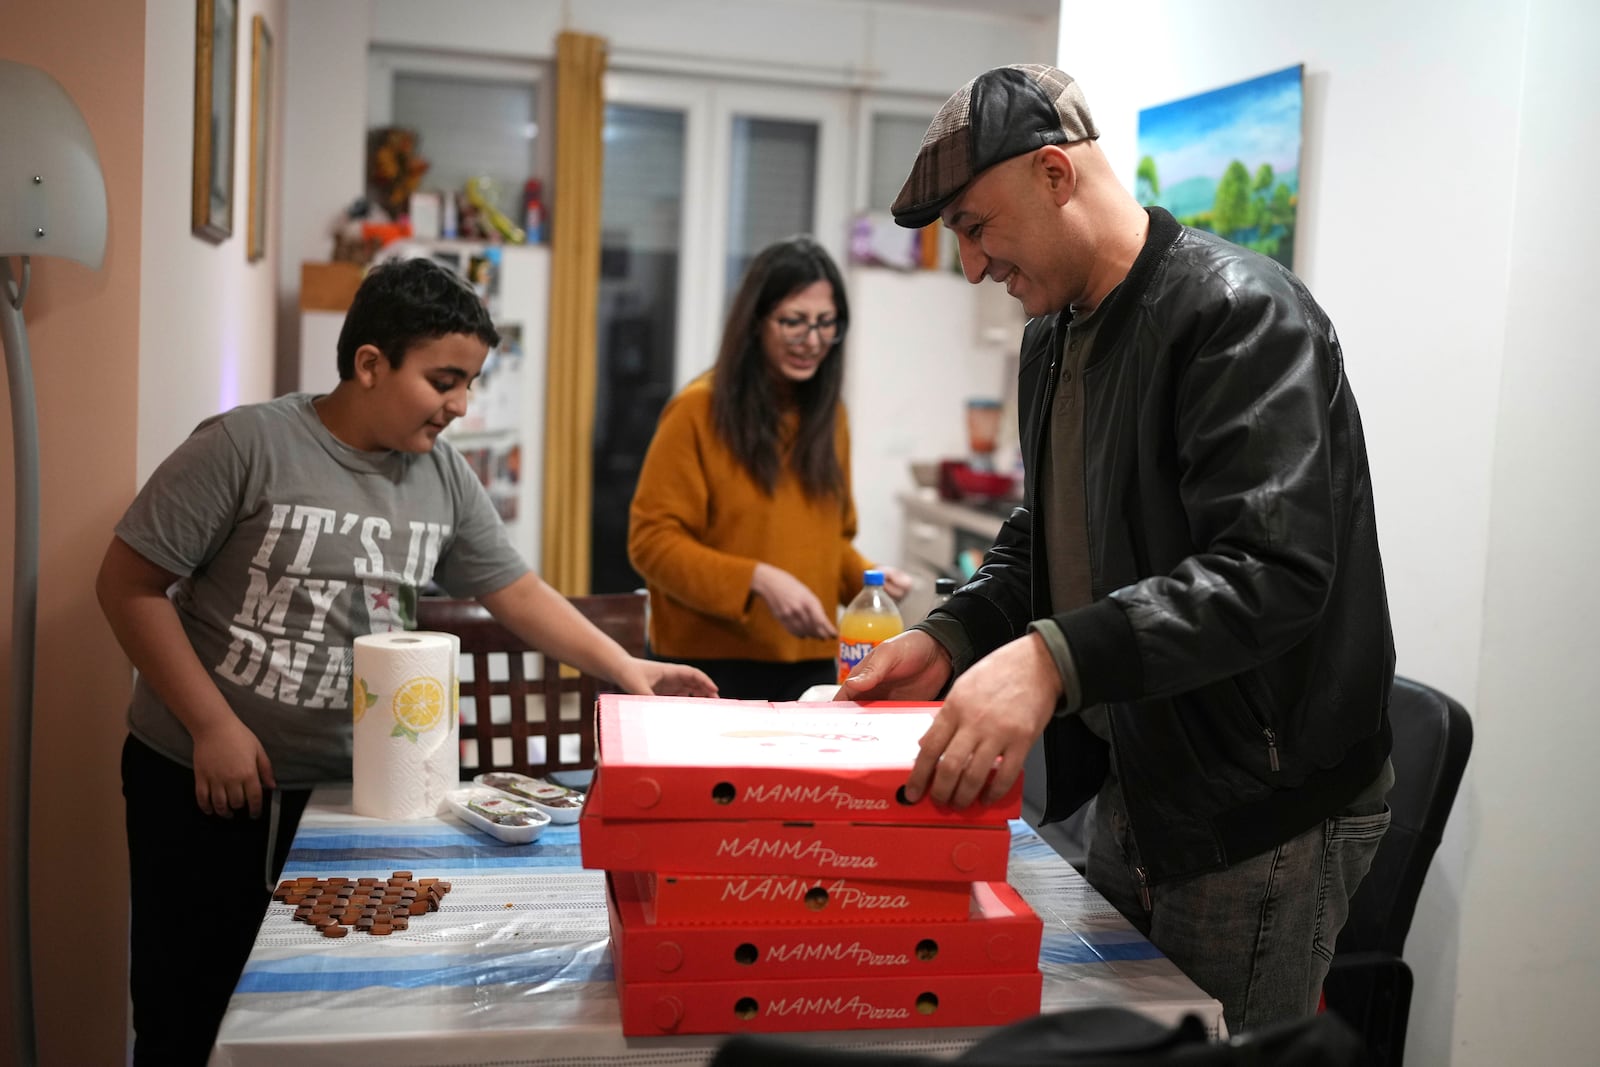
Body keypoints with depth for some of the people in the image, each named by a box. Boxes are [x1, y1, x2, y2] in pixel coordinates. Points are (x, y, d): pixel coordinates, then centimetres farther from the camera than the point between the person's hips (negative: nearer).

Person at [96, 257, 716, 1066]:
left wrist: (625, 668, -7)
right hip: (201, 781, -4)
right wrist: (213, 727, -15)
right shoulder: (247, 445, -15)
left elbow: (518, 593, 6)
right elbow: (129, 584, -12)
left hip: (348, 787, 4)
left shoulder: (443, 476, 2)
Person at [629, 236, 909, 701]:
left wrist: (866, 577, -3)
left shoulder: (828, 414, 10)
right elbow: (652, 541, -12)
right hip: (713, 663, -5)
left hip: (809, 664, 5)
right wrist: (759, 580, -23)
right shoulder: (697, 411, -9)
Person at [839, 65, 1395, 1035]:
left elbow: (1271, 571, -30)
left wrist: (1055, 659, -41)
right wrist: (952, 639, -3)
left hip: (1264, 817, -8)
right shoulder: (1054, 335, 9)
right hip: (1131, 789, 9)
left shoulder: (1238, 313, -19)